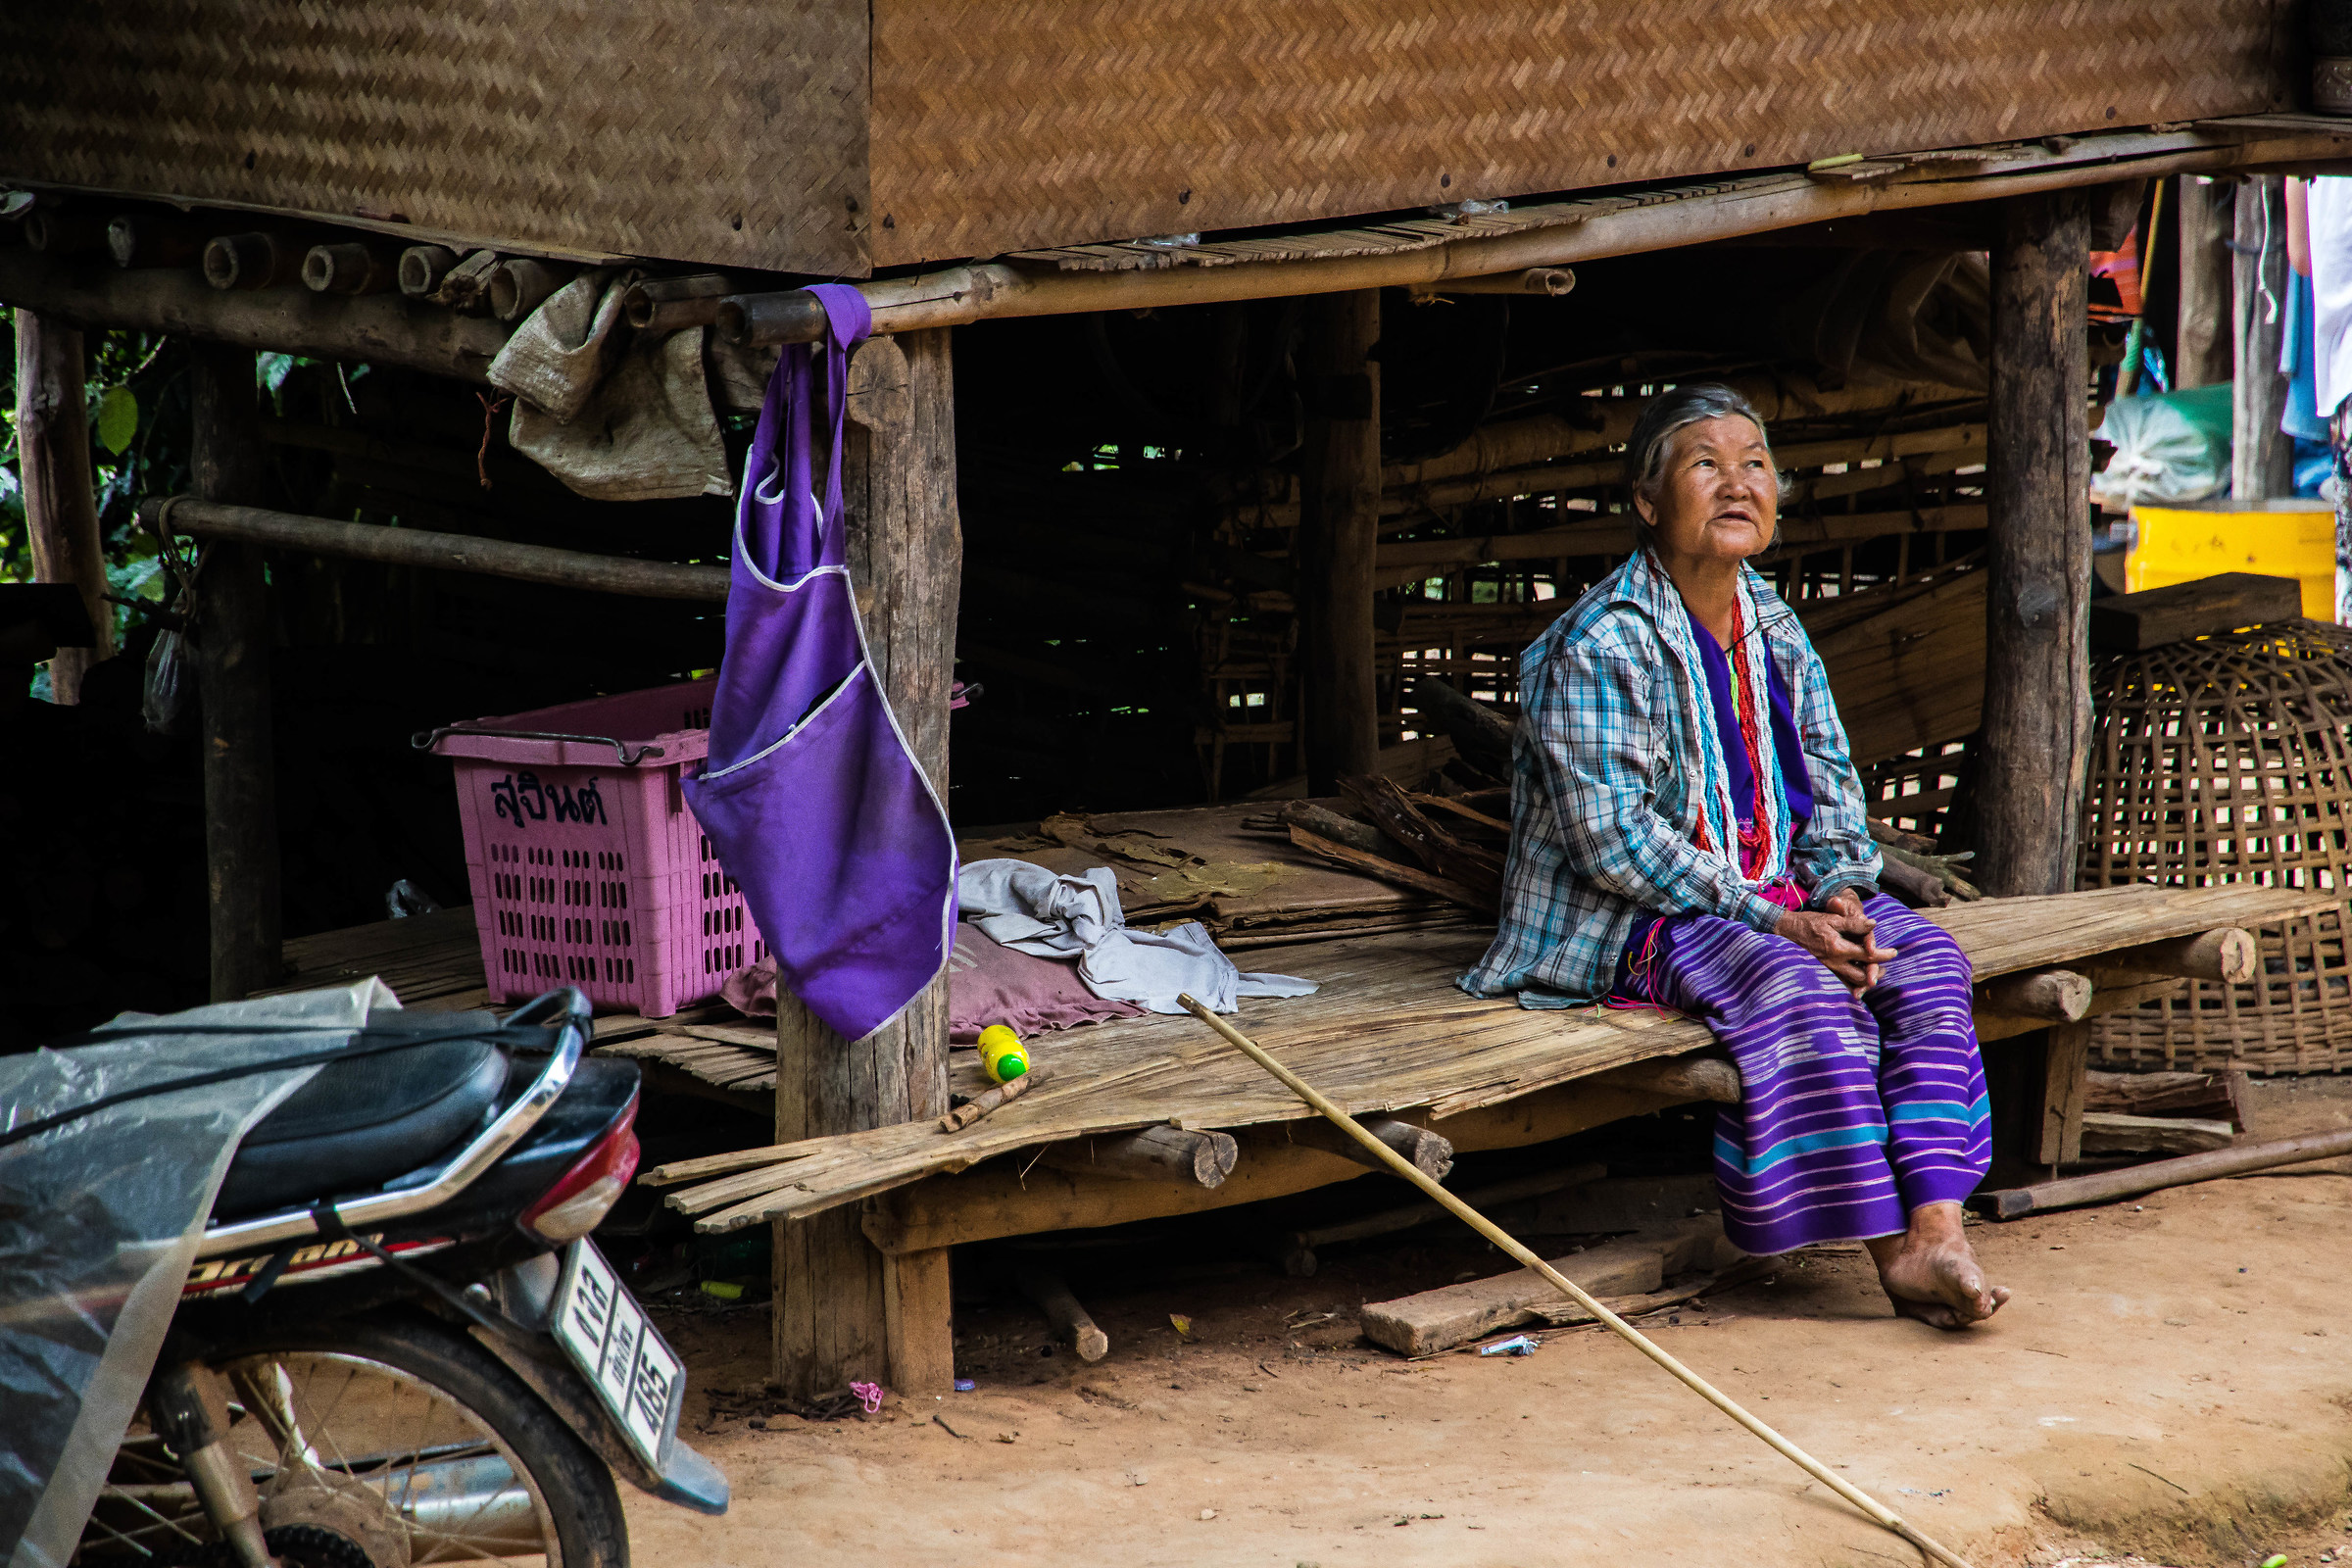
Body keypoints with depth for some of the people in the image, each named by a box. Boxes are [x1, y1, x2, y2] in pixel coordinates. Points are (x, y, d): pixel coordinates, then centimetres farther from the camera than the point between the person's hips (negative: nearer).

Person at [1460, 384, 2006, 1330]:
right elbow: (1612, 836, -20)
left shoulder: (1776, 634, 10)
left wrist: (1840, 897, -9)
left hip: (1773, 891, 7)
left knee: (1926, 960, -17)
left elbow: (1830, 787, 13)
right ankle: (1887, 1250, -29)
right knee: (1801, 988, -32)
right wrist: (1772, 921, -23)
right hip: (1632, 921, -7)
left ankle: (1933, 1230, -28)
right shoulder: (1601, 646, -14)